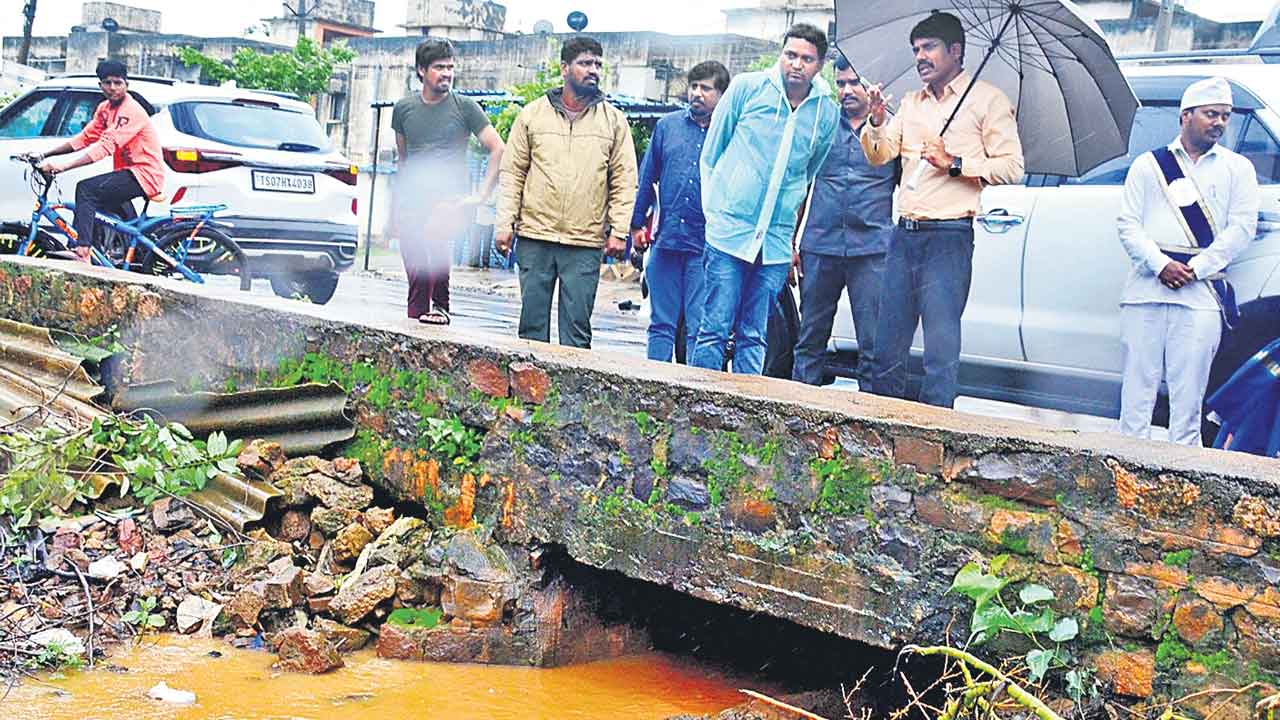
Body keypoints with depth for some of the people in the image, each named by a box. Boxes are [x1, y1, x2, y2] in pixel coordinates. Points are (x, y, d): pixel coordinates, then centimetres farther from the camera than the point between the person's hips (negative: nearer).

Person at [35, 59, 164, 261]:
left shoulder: (131, 111, -18)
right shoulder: (105, 108, 11)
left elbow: (105, 146, -28)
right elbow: (84, 138, 10)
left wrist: (63, 165, -35)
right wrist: (46, 155, 2)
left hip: (145, 174, -10)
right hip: (130, 171, 10)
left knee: (86, 189, -20)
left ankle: (81, 250, -27)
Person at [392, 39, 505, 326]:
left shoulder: (465, 107, 2)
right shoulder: (404, 108, 12)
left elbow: (497, 150, 2)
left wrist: (482, 195, -4)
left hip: (451, 199, -4)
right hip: (411, 202, 4)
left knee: (433, 234, -33)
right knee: (415, 274, 0)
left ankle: (439, 304, -18)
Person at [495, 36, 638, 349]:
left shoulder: (614, 120, 7)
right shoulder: (532, 114, 7)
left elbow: (624, 180, 6)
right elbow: (512, 172, 8)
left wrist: (619, 231, -3)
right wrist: (504, 223, 0)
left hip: (586, 244, 0)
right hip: (535, 238, 1)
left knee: (577, 326, 1)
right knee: (532, 320, 5)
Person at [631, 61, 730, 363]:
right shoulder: (668, 125, 10)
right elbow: (647, 179, 15)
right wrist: (636, 225, 11)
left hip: (706, 247, -3)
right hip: (665, 241, 3)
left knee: (700, 330, -1)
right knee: (661, 325, 9)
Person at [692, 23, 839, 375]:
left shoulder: (827, 113, 7)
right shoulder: (747, 87, 0)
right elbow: (710, 154, 7)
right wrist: (714, 209, 5)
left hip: (777, 242, 3)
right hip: (729, 231, -3)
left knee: (753, 338, 7)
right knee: (715, 330, -4)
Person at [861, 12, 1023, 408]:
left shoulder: (987, 99, 2)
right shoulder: (911, 103, 20)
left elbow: (1012, 167, -4)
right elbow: (879, 155, 13)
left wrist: (955, 163, -13)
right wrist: (877, 120, -5)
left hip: (948, 237, -6)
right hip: (903, 235, 6)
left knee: (941, 349, -7)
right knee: (888, 342, 7)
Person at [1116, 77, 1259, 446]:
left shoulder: (1237, 169, 12)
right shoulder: (1148, 164, 13)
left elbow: (1241, 228, 2)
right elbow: (1128, 223, 5)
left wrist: (1194, 269, -9)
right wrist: (1160, 264, -11)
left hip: (1201, 293, -1)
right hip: (1146, 289, 1)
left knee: (1188, 396, -3)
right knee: (1137, 387, 0)